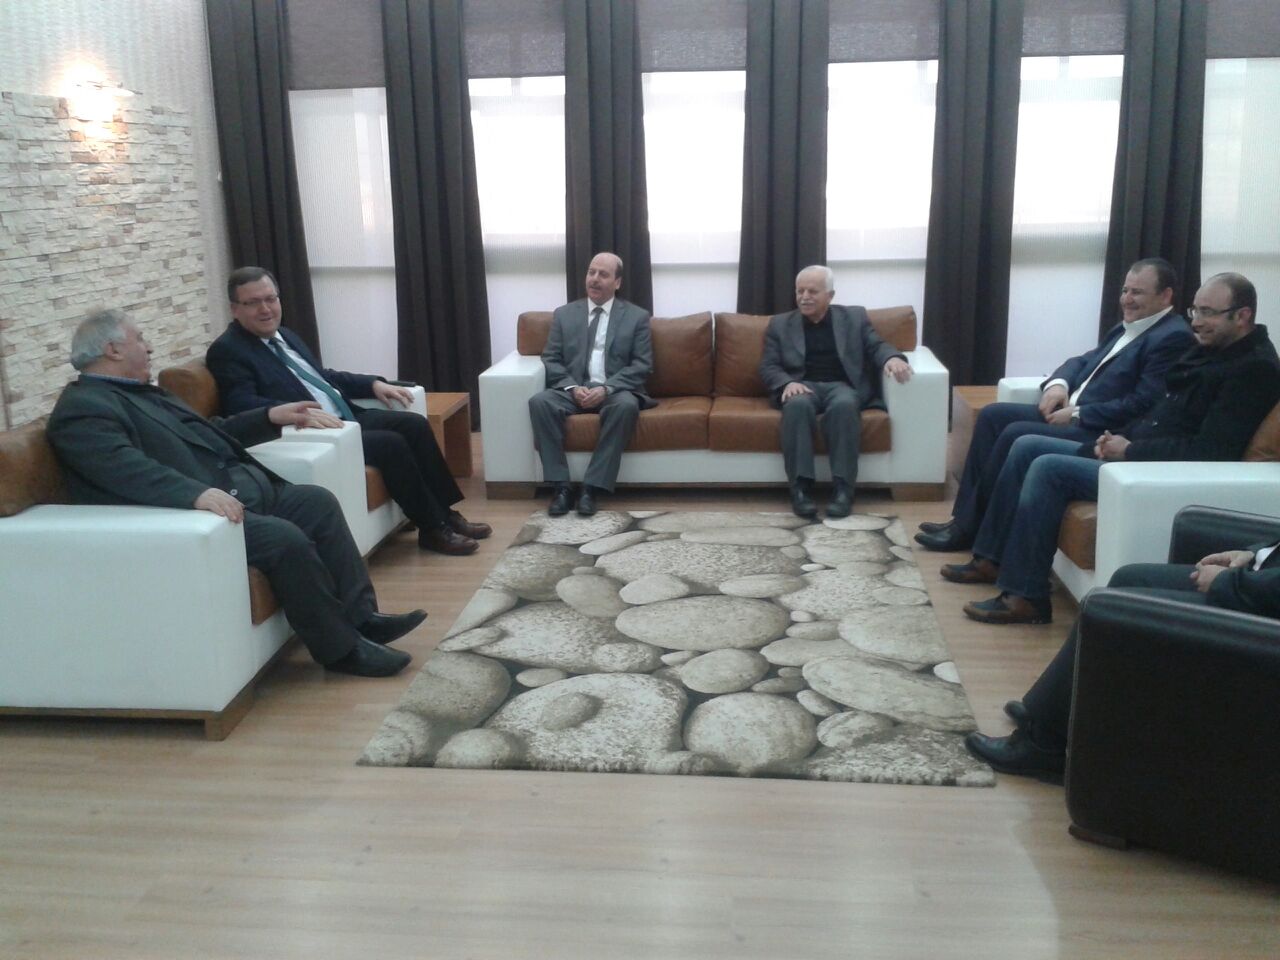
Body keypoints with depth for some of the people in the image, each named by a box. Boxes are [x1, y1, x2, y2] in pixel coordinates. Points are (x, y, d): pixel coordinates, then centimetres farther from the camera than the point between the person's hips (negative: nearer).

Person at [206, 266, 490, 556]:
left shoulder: (285, 336, 19)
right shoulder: (227, 351, -7)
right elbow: (241, 405, -22)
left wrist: (374, 383, 14)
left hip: (344, 416, 9)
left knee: (414, 424, -6)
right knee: (391, 444, -23)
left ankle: (445, 512, 1)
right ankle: (433, 528, -10)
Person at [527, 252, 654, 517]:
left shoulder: (637, 317, 6)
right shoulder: (564, 314, 12)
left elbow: (642, 366, -2)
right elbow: (551, 360, 7)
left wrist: (606, 388, -18)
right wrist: (572, 388, -13)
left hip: (615, 392, -2)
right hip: (573, 390, 2)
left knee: (626, 405, -36)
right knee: (539, 401, -29)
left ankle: (593, 487, -31)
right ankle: (561, 485, -26)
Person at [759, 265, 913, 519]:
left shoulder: (854, 317, 16)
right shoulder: (780, 324, 15)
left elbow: (876, 346, 7)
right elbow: (768, 366, 7)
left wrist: (893, 357, -18)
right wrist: (788, 383, -16)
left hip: (842, 386, 0)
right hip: (802, 386, 0)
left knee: (844, 404, -36)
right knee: (798, 404, -36)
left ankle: (843, 488, -35)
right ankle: (801, 488, -36)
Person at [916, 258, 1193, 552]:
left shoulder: (1174, 337, -13)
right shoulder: (1129, 326, 16)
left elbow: (1141, 405, -22)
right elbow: (1084, 360, 22)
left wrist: (1076, 414, -18)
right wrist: (1058, 383, -1)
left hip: (1100, 433, -10)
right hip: (1071, 412, 10)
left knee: (1015, 435, -23)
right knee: (992, 415, 2)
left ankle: (968, 528, -8)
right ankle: (964, 518, 2)